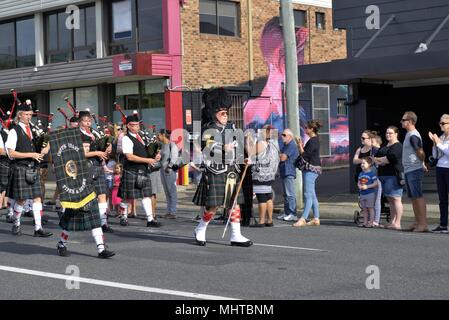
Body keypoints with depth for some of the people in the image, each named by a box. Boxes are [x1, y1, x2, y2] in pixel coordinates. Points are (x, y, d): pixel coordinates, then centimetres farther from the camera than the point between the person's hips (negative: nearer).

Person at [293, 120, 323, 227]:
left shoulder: (313, 141, -16)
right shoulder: (314, 140, 16)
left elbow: (305, 155, -18)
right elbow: (306, 153, 17)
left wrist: (300, 145, -8)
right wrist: (301, 145, 10)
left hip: (311, 169, -11)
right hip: (310, 169, 11)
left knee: (308, 195, -11)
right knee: (312, 195, 12)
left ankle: (303, 219, -13)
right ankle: (316, 218, 14)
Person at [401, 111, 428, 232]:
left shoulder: (413, 136, -16)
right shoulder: (409, 134, 15)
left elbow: (420, 153, -18)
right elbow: (419, 153, 22)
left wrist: (422, 165, -4)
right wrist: (422, 164, 16)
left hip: (414, 171, -10)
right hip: (408, 171, 10)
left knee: (418, 196, -10)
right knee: (413, 197, 13)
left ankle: (423, 224, -10)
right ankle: (417, 222, 18)